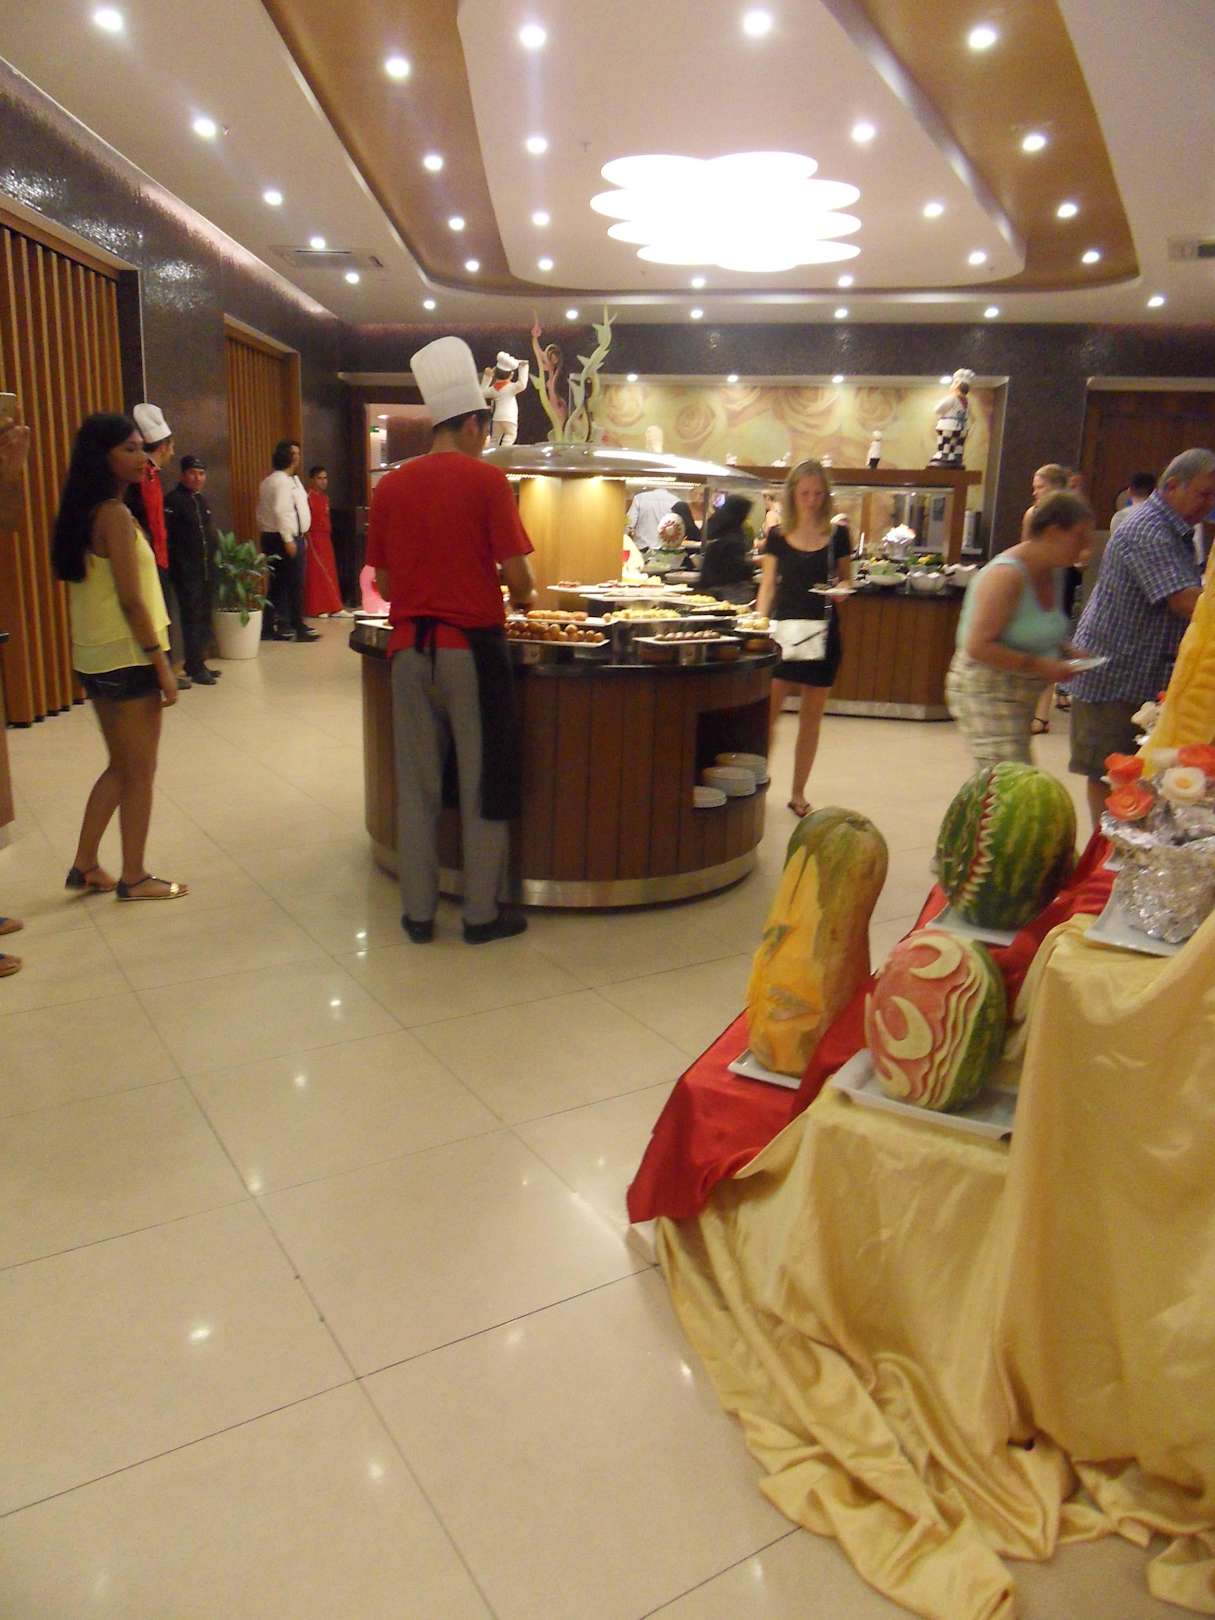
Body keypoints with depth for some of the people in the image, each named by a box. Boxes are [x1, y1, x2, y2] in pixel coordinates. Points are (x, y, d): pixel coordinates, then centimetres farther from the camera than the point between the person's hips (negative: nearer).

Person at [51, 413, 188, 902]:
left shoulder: (82, 512, 12)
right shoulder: (114, 513, -16)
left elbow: (95, 588, 15)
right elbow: (130, 599, -19)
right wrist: (161, 662, -16)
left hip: (95, 657, 9)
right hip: (126, 657, -9)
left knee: (120, 766, 19)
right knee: (140, 772, 3)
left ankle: (86, 866, 25)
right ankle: (134, 878, 13)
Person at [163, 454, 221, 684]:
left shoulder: (201, 500, 16)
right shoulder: (173, 500, -9)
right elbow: (167, 537, -14)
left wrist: (213, 560, 15)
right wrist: (174, 566, -18)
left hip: (205, 570, 8)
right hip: (186, 571, -8)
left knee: (204, 618, 12)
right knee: (192, 618, -5)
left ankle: (197, 663, 21)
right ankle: (195, 667, -1)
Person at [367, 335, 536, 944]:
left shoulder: (391, 485, 6)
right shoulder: (486, 479, -6)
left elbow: (383, 581, 9)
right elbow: (517, 574, -10)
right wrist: (522, 599, 11)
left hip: (409, 647, 4)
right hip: (472, 646, -4)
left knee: (417, 781, 11)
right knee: (484, 780, 6)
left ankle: (418, 911, 18)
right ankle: (482, 912, 14)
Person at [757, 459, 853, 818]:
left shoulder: (837, 535, 4)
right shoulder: (777, 536, 3)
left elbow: (846, 581, 12)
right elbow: (768, 586, 5)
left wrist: (840, 590, -11)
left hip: (822, 633, 1)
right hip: (783, 630, -1)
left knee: (811, 718, 7)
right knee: (767, 711, -7)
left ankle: (798, 793, 18)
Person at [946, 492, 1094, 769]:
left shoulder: (1052, 572, 9)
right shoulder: (1006, 574, -18)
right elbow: (978, 646, -24)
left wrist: (1066, 650, 6)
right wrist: (1038, 665, -22)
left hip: (1022, 693, 9)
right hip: (985, 692, -9)